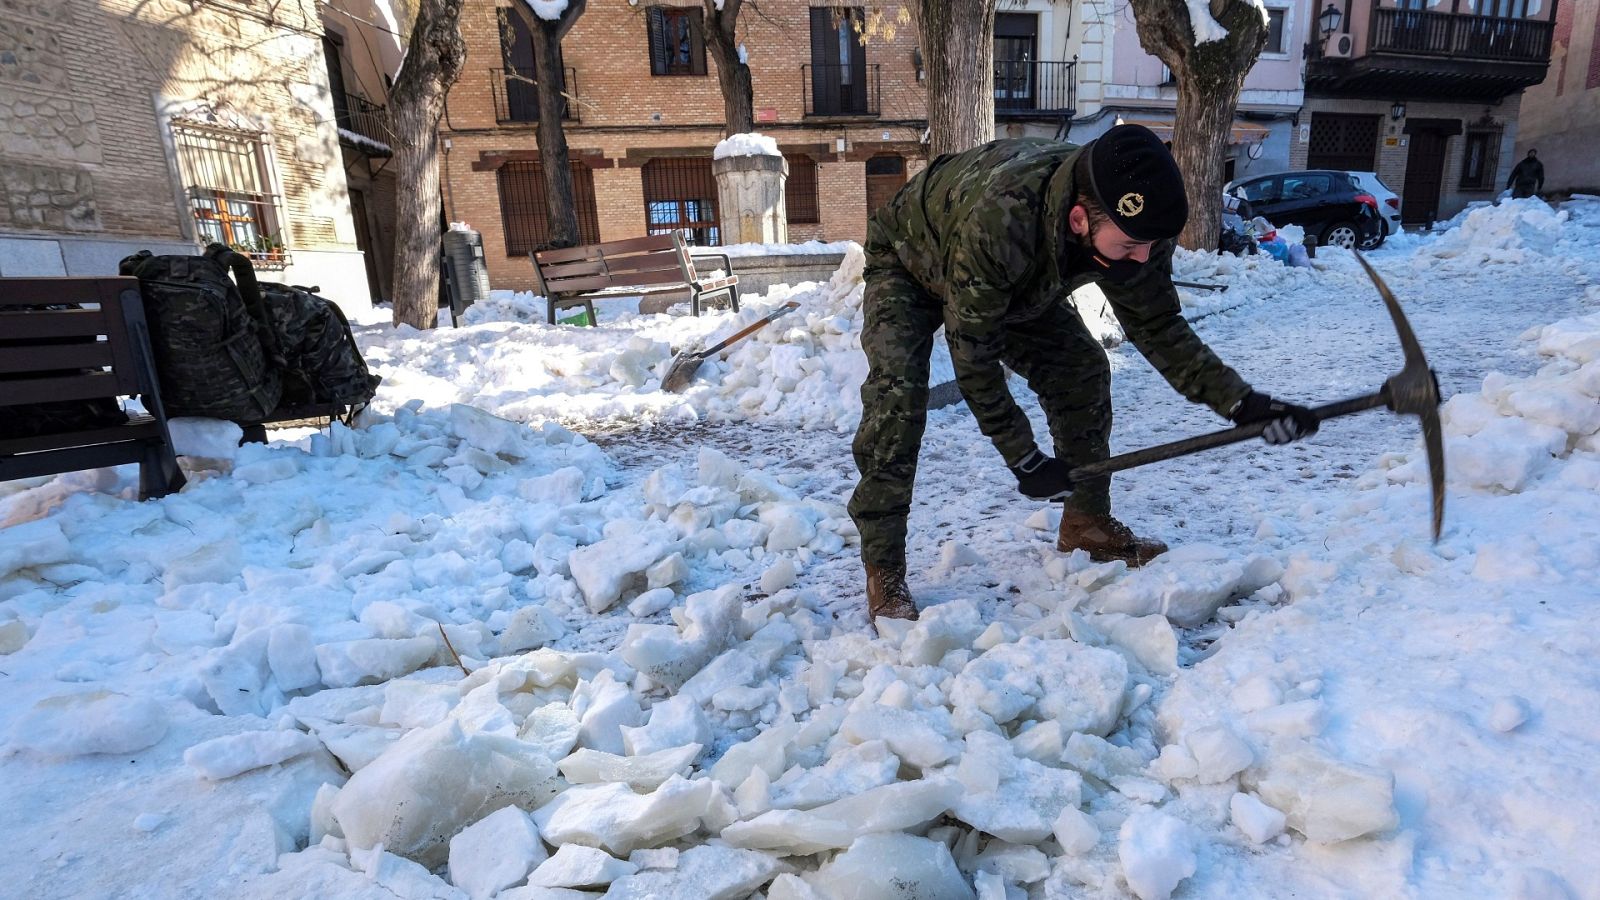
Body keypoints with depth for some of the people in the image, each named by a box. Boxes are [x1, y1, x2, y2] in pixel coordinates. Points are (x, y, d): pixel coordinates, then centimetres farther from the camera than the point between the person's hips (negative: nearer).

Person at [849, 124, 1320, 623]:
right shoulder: (996, 220, -46)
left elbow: (1156, 326, -13)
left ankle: (1086, 523, 13)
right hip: (908, 266, -5)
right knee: (899, 393, -26)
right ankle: (883, 572, -16)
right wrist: (1022, 458, -31)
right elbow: (971, 350, -35)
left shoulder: (1133, 224, -26)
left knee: (1081, 367, -5)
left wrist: (1240, 401, -23)